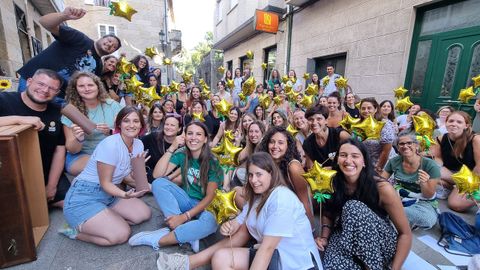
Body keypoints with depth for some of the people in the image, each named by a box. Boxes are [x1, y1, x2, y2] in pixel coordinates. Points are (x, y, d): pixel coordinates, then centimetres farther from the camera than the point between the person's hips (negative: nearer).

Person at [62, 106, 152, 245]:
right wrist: (124, 194, -35)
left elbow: (127, 177, 4)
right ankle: (75, 231, 4)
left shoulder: (138, 144, 0)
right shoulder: (110, 144, -23)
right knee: (121, 235, -19)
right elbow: (105, 183, -17)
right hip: (83, 198, -8)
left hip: (109, 194, 8)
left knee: (144, 213, -3)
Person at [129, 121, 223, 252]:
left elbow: (209, 196, -17)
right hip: (185, 200, 3)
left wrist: (184, 216, -25)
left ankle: (156, 240, -22)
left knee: (210, 222, -37)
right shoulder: (181, 155, -5)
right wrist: (172, 148, -22)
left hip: (202, 206, -3)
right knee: (158, 183, -22)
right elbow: (157, 175, -16)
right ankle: (186, 230, -23)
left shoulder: (212, 162, -14)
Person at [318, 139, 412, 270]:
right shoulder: (333, 184, -11)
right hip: (345, 239, 1)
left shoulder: (382, 188, -19)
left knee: (353, 208, -30)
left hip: (381, 243, 0)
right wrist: (324, 237, -11)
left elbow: (405, 233, -10)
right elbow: (327, 213, 7)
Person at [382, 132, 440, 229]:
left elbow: (429, 196, -8)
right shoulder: (394, 162, -6)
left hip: (423, 203, -1)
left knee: (427, 219, -36)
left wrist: (424, 183, -29)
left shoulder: (430, 165, -12)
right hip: (398, 199, 2)